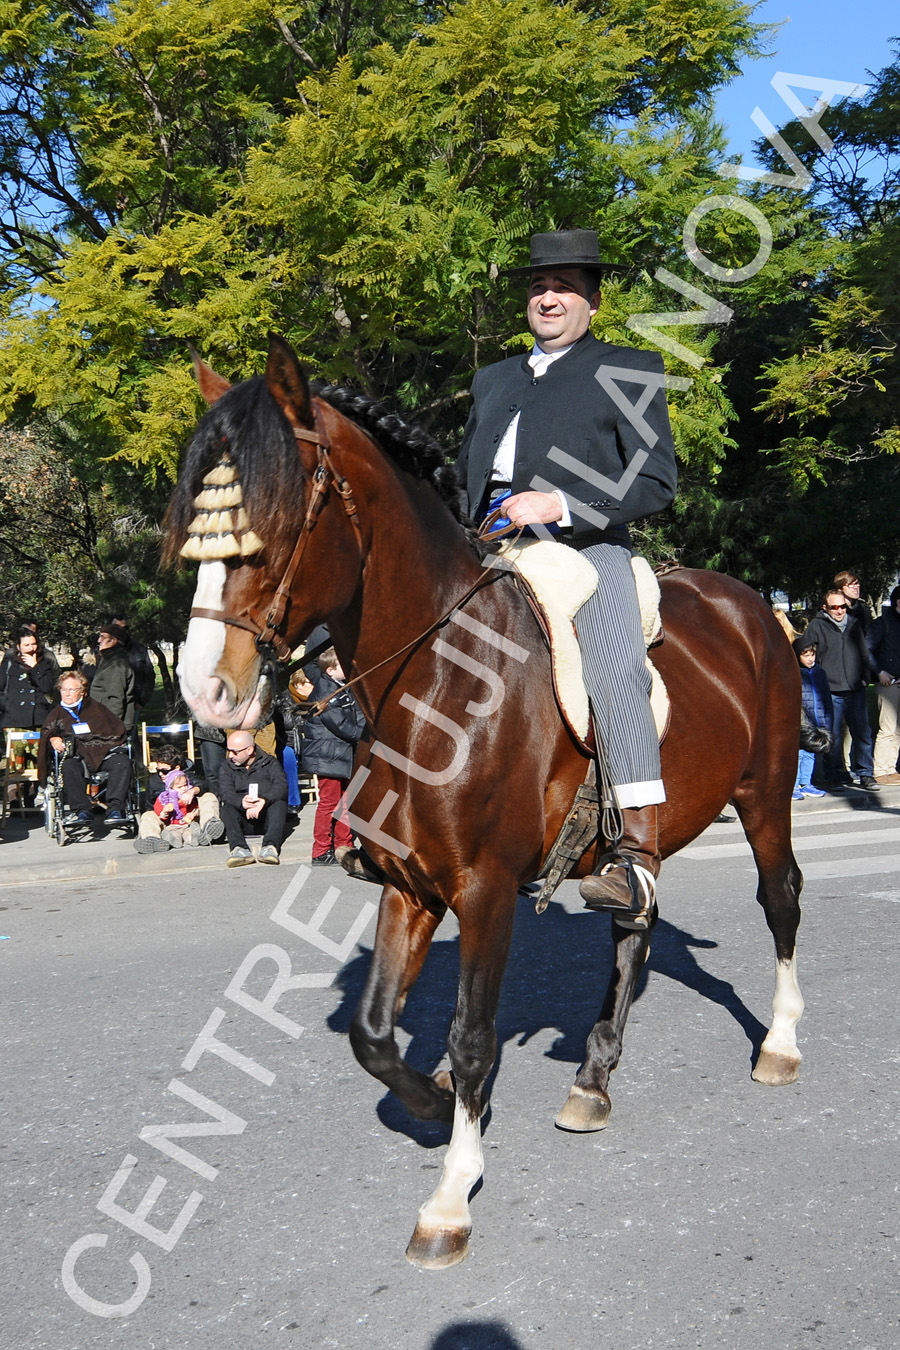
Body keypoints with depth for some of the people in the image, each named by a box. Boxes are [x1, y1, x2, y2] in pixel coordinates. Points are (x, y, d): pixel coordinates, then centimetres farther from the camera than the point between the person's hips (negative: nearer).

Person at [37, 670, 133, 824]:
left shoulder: (95, 708, 28)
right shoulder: (56, 714, 30)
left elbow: (117, 727, 20)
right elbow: (47, 731, 13)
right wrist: (53, 738, -10)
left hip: (103, 752, 0)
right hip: (76, 756, 0)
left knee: (122, 762, -33)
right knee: (68, 767, -38)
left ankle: (115, 809, -41)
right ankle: (82, 810, -41)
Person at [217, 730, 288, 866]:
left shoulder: (269, 763, 5)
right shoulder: (227, 767, 10)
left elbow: (281, 786, -14)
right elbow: (225, 792, -10)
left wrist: (263, 801, -34)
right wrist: (241, 802, -33)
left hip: (266, 814, -1)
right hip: (242, 817, 1)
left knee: (279, 803, -30)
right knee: (226, 807, -27)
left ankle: (270, 845, -52)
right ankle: (239, 848, -49)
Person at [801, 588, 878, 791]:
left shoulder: (853, 625, 14)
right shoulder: (817, 626, 0)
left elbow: (864, 654, 21)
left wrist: (864, 677, 11)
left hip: (856, 691, 4)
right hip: (831, 692, -3)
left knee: (862, 733, 4)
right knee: (832, 736, 0)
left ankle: (866, 775, 12)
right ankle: (835, 776, 9)